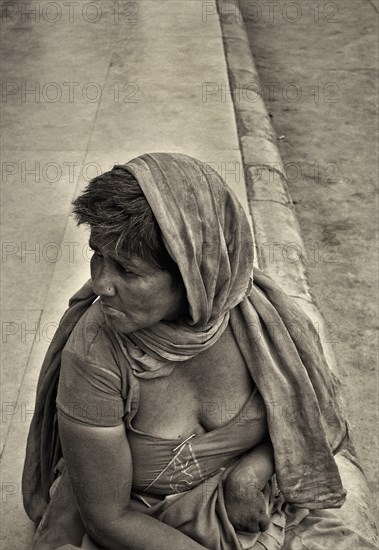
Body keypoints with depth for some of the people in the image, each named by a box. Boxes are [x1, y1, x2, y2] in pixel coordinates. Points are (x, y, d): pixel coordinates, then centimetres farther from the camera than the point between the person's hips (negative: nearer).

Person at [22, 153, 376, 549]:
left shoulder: (264, 317, -18)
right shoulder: (91, 353, -25)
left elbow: (311, 418, 2)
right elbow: (108, 516, -15)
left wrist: (254, 468, -14)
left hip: (250, 513, 2)